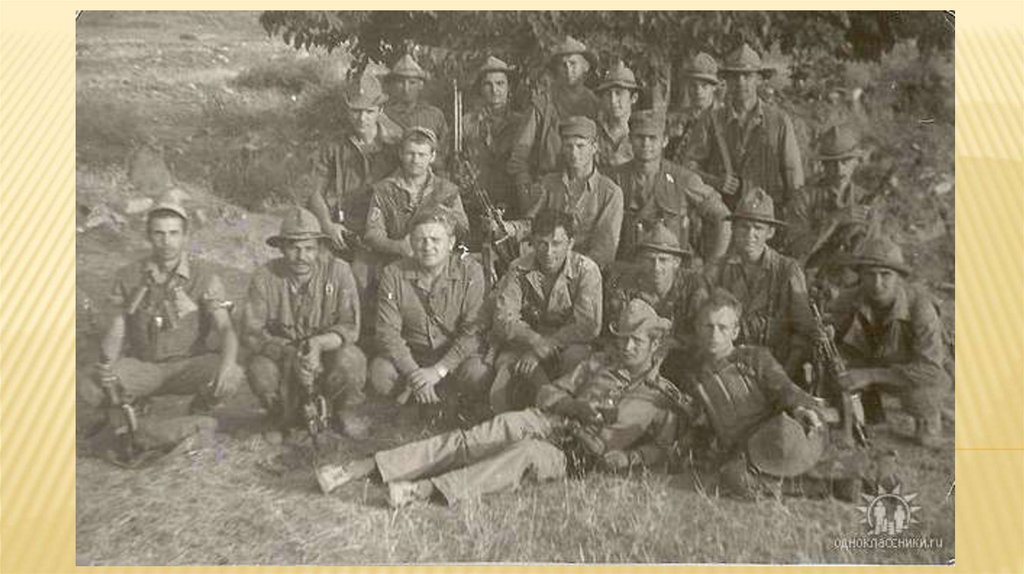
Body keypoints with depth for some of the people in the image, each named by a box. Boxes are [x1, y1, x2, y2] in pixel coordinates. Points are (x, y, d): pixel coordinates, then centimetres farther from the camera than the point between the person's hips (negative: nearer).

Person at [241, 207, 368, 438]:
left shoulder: (339, 272, -14)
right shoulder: (265, 277, -12)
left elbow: (350, 327, -16)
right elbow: (251, 332, -16)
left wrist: (318, 343, -36)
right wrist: (292, 355, -31)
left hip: (328, 352, -1)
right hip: (281, 356, 1)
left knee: (349, 361, -32)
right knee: (260, 370, -29)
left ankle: (346, 411, 1)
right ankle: (288, 418, 4)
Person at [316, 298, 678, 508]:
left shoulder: (659, 398, 9)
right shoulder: (600, 365, 17)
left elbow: (660, 448, 10)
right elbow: (548, 394, 15)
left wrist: (626, 460, -9)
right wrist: (577, 407, -6)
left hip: (568, 459, -3)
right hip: (549, 423, 3)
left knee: (528, 453, -37)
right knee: (475, 439, -22)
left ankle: (424, 489, -49)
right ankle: (358, 469, -28)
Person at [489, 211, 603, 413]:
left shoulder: (586, 270, -11)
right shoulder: (518, 270, -6)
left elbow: (589, 327, -17)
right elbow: (504, 320, -11)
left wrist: (547, 344, -23)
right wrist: (535, 341, -30)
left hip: (568, 344, -1)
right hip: (522, 345, 1)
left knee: (576, 356, -36)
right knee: (500, 395, -24)